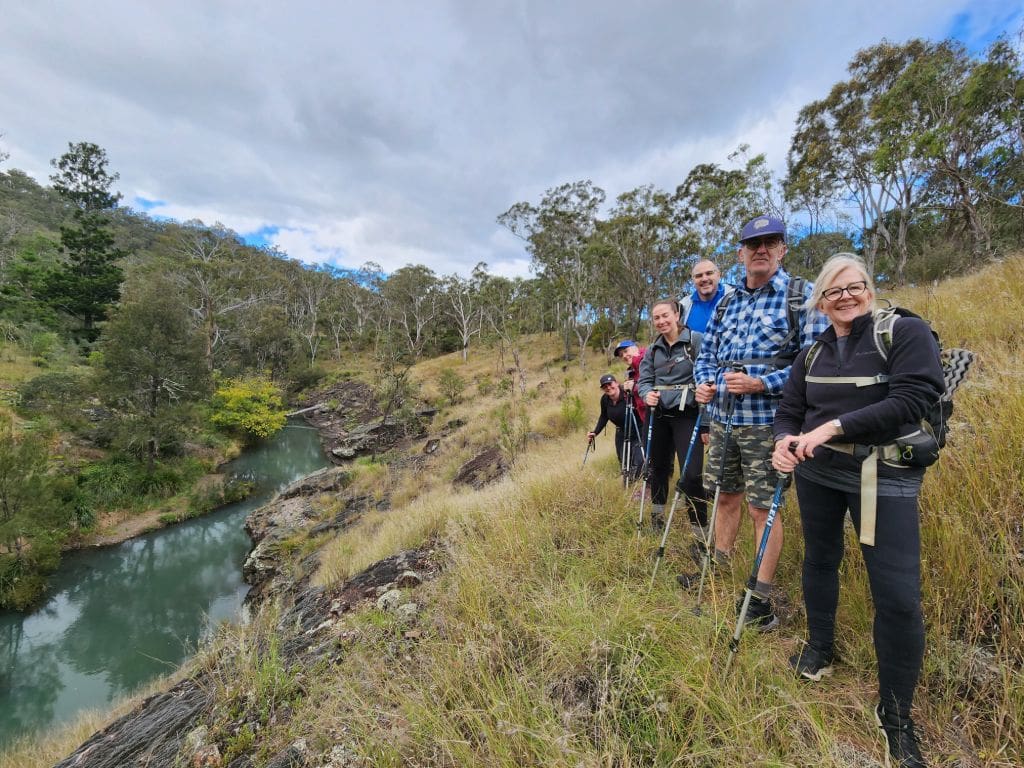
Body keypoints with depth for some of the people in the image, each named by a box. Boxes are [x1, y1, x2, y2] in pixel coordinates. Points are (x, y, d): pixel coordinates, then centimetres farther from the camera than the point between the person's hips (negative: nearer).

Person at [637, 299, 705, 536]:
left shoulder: (696, 341, -7)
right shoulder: (653, 349, 10)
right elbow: (644, 380, 10)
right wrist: (647, 394, -15)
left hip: (686, 416, -5)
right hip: (659, 415, 6)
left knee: (691, 475, -12)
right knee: (658, 466, 17)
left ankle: (700, 531, 5)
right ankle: (657, 517, 37)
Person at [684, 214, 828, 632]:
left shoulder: (801, 295, -4)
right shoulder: (727, 302, 13)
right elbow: (707, 351, 17)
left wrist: (761, 383, -20)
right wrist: (703, 384, -2)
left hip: (766, 421, -5)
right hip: (721, 418, 5)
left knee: (763, 508, 4)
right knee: (725, 497, 17)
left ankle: (762, 596, 21)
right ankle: (718, 568, 35)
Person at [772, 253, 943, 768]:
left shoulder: (907, 332, -6)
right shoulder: (812, 354, 9)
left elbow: (910, 401, -18)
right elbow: (788, 411, 7)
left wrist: (835, 425, -24)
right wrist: (784, 442, -14)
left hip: (884, 477, -4)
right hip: (817, 473, 5)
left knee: (897, 595, -4)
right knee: (819, 560, 18)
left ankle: (896, 714, 19)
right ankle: (820, 647, 42)